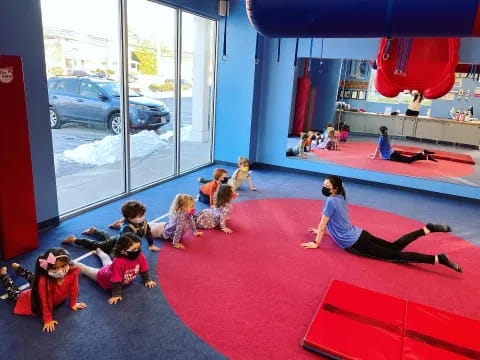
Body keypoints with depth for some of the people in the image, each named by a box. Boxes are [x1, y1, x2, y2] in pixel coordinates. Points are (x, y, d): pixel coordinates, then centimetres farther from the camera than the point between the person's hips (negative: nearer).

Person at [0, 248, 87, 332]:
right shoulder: (44, 281, -46)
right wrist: (48, 320, -26)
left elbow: (73, 289, -18)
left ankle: (18, 267, 53)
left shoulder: (72, 272, -38)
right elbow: (45, 303, -34)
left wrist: (72, 304, -5)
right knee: (16, 294, 21)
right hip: (37, 299, -5)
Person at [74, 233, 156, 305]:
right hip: (105, 277, -6)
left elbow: (144, 270, -13)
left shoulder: (140, 257, -32)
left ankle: (98, 251, 66)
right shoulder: (118, 262, -49)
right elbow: (116, 281, -39)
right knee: (84, 268, 17)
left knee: (107, 261, 38)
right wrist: (116, 295, -32)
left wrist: (147, 280, -5)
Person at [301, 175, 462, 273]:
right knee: (395, 246, 16)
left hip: (354, 244, -8)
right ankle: (426, 229, 12)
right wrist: (320, 231, 34)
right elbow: (331, 222, 26)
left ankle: (437, 259, -11)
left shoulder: (330, 201, -19)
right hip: (359, 235, 8)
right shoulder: (339, 199, 10)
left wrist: (316, 243, -5)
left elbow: (322, 224, -14)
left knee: (394, 255, -7)